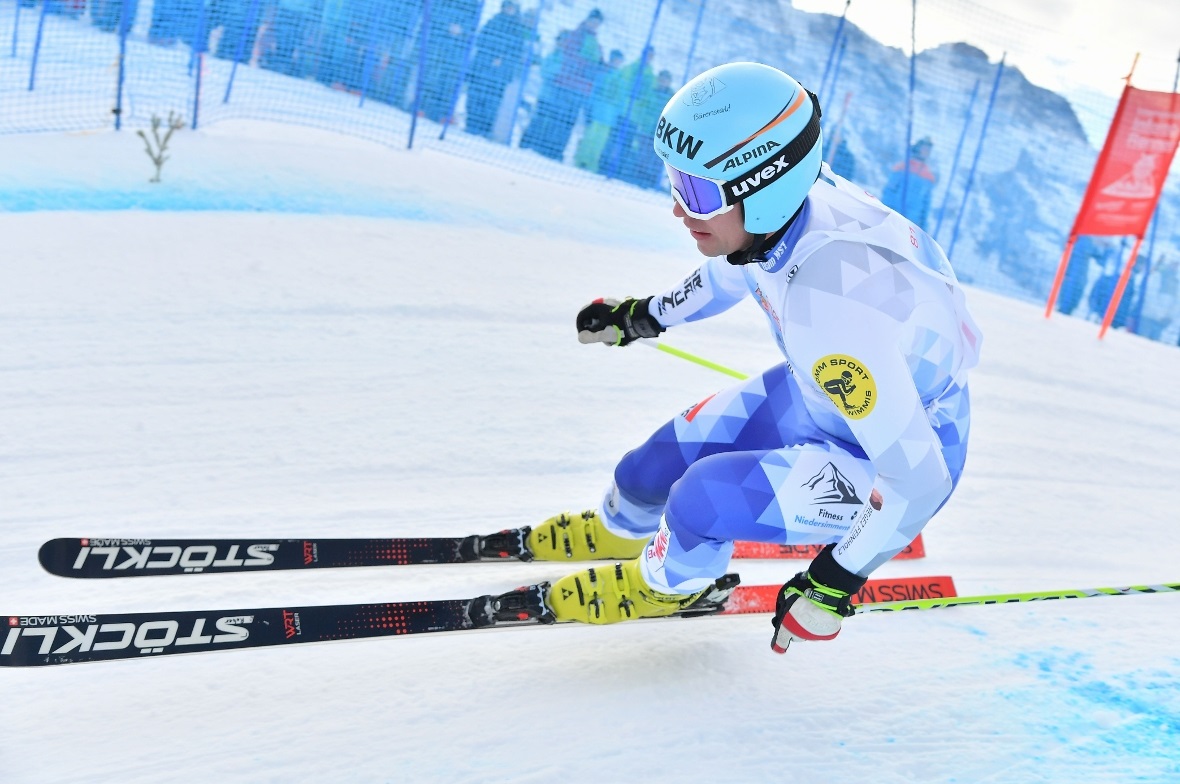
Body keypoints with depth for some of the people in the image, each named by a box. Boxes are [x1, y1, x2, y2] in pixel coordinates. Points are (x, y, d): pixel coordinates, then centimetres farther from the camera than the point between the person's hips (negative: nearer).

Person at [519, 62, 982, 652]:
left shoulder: (827, 306, -42)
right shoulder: (790, 196, -20)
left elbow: (917, 477, -33)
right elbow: (743, 263, 7)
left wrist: (836, 582, -22)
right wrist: (647, 315, 21)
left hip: (905, 456, -7)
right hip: (826, 397, 7)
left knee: (701, 499, -25)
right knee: (654, 470, 10)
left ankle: (670, 580, 11)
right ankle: (617, 527, 47)